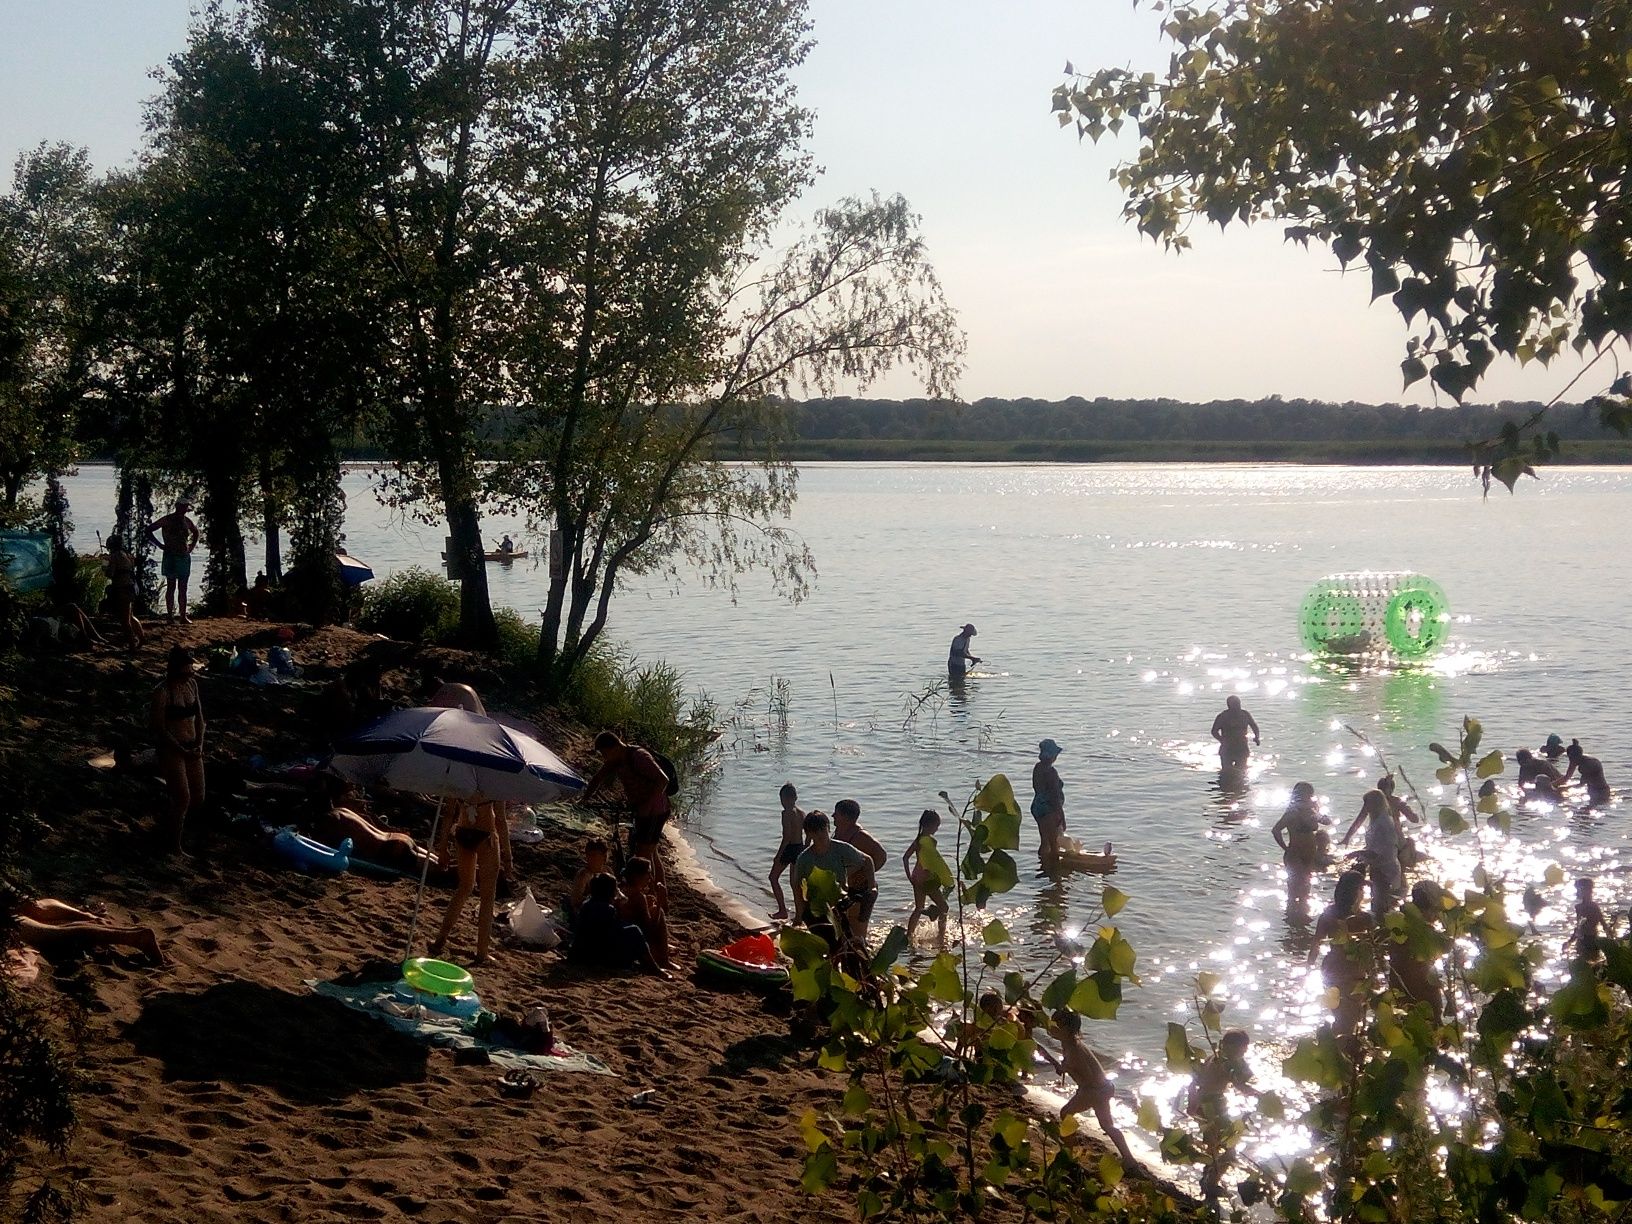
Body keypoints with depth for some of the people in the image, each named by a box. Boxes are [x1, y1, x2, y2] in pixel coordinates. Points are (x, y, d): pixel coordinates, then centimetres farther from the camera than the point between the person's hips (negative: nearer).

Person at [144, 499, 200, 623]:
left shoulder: (187, 521, 10)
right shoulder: (167, 520, -4)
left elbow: (196, 533, 30)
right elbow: (149, 530, -3)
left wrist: (191, 547, 16)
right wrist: (160, 545, -8)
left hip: (184, 556, 5)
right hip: (170, 556, -5)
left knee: (183, 588, 3)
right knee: (171, 586, -3)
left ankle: (183, 616, 4)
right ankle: (170, 615, -1)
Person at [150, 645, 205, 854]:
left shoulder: (192, 684, 3)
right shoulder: (162, 692, -17)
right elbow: (159, 728, -15)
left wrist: (199, 745, -2)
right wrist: (182, 751, -15)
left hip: (193, 749, 7)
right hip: (172, 749, -7)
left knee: (198, 799, 9)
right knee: (183, 798, -6)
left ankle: (168, 830, 34)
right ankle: (174, 847, 13)